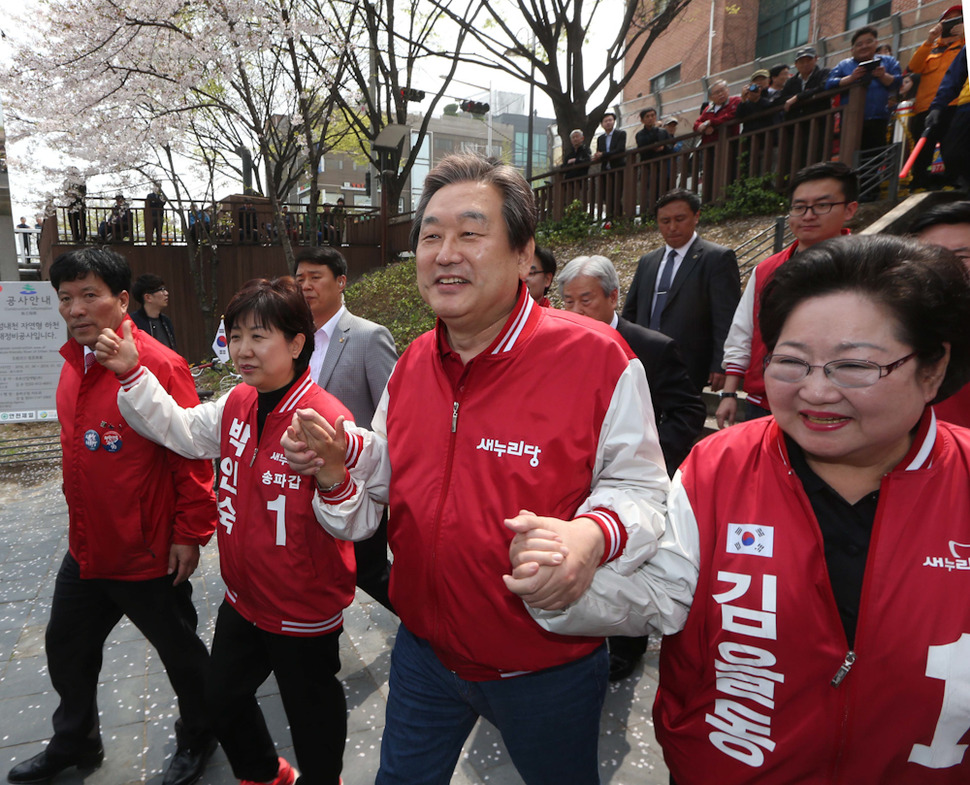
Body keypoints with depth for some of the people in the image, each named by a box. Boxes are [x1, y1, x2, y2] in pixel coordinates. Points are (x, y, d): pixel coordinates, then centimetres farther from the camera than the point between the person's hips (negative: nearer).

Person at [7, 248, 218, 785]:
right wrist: (80, 529, 18)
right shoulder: (73, 365, 5)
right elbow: (79, 454, 15)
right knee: (66, 650, 25)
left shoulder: (159, 365, -21)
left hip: (147, 555, -8)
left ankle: (197, 740, 38)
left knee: (180, 655, 13)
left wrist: (190, 533, -18)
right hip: (86, 553, 8)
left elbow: (193, 455, -20)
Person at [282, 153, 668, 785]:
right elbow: (381, 490, 7)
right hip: (424, 650, 4)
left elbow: (639, 488, -13)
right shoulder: (412, 365, -1)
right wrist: (336, 470, -14)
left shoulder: (597, 358, -19)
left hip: (546, 668, -3)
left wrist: (594, 534, -34)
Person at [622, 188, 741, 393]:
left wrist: (721, 366, -14)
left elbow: (726, 320, -6)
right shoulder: (647, 261, 17)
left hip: (687, 372, -5)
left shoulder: (718, 258, -1)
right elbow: (630, 312, 21)